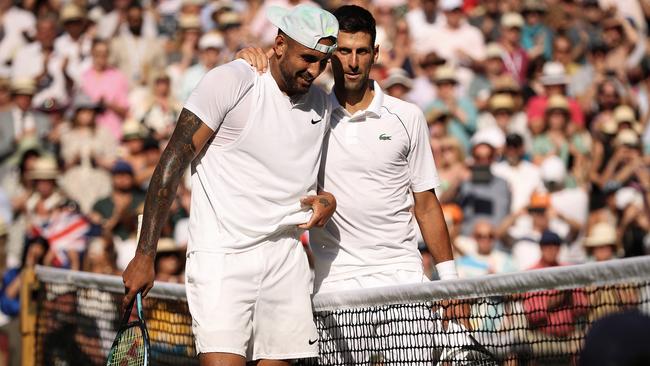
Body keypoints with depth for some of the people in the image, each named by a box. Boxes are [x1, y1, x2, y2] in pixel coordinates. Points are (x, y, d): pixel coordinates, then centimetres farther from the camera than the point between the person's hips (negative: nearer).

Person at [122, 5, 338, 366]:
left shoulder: (322, 105, 11)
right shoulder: (230, 82, -9)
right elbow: (173, 162, -10)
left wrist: (326, 199, 2)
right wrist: (144, 256, -14)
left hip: (286, 260, 6)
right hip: (221, 256, -6)